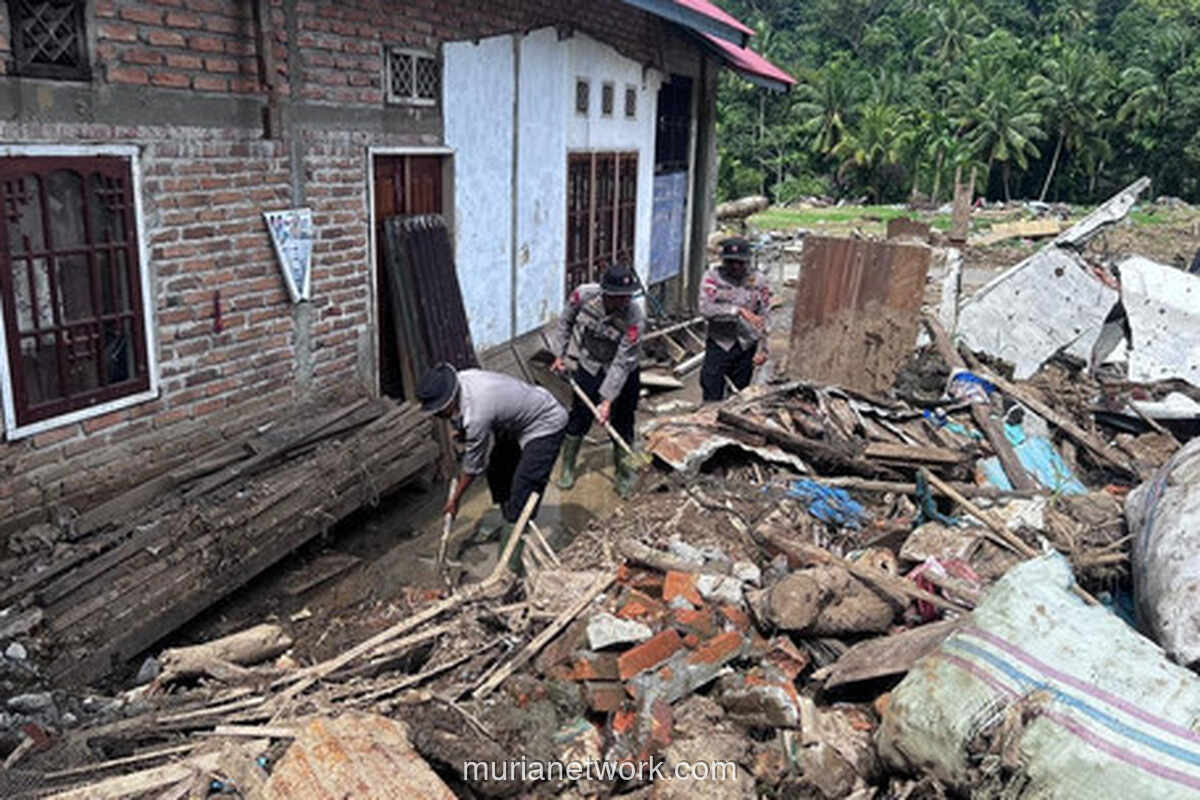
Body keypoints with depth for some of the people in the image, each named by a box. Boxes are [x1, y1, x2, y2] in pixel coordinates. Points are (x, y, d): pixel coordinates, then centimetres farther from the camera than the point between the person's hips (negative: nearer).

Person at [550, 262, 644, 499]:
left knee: (622, 425, 4)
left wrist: (607, 400, -29)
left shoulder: (634, 318, -31)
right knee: (578, 418, 8)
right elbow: (565, 322, -1)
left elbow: (622, 363, -28)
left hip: (623, 372, -2)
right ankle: (567, 468, 27)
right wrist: (560, 355, -1)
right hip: (589, 366, 2)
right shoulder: (583, 295, -23)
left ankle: (624, 474, 24)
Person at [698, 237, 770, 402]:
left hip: (746, 348, 2)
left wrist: (762, 349, -2)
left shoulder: (757, 283, 0)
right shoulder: (713, 277, -6)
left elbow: (763, 319, 4)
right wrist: (739, 311, -27)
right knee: (712, 399, -1)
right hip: (718, 345, -2)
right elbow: (706, 309, -20)